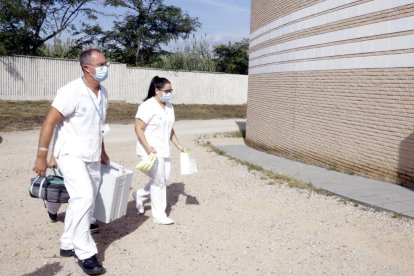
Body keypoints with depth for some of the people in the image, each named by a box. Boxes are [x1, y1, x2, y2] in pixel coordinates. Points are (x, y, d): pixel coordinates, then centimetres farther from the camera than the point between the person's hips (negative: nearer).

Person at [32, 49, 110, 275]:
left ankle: (68, 245, 27)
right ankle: (85, 253, -8)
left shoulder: (102, 92, 5)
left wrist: (102, 152, 22)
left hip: (92, 157, 8)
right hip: (72, 155, -7)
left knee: (83, 202, 12)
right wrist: (41, 157, -17)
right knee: (84, 198, -19)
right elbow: (49, 122, -16)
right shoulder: (72, 91, -17)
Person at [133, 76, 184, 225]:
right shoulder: (147, 106, -15)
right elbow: (139, 129, -17)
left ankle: (140, 195, 35)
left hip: (164, 150, 8)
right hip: (151, 151, -8)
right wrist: (148, 148, -25)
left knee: (163, 179, 13)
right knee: (159, 181, -2)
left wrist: (178, 145, 15)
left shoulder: (169, 106, 10)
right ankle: (158, 215, 12)